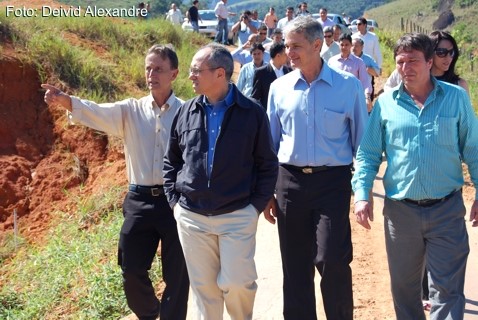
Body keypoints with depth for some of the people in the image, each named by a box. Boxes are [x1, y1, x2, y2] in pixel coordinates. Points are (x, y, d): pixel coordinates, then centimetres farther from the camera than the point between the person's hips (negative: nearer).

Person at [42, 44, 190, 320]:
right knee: (132, 269, 10)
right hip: (140, 200, 3)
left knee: (177, 273, 6)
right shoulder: (131, 111, 3)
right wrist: (65, 100, -34)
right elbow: (98, 112, -14)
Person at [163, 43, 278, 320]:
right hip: (191, 217, 3)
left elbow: (268, 164, 1)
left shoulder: (253, 113, -4)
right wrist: (175, 200, 6)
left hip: (238, 216, -3)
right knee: (203, 286, 10)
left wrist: (257, 205, -5)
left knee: (236, 283, -3)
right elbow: (171, 161, 14)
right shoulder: (186, 112, 4)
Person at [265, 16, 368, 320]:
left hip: (332, 182, -3)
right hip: (290, 182, 3)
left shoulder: (349, 86, -3)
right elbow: (270, 143, 11)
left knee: (333, 261, -9)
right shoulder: (279, 88, 5)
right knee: (295, 266, 9)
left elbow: (361, 141, 2)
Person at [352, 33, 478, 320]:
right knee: (404, 285, 16)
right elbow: (368, 154, 3)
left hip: (447, 209, -1)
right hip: (400, 209, 2)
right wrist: (362, 194, -8)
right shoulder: (386, 102, 1)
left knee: (448, 289, 2)